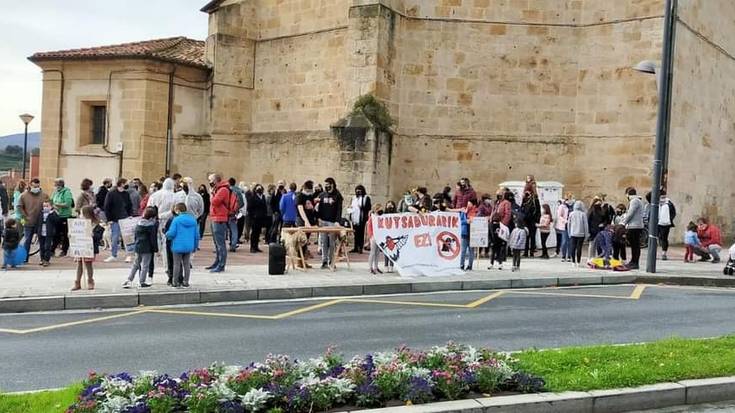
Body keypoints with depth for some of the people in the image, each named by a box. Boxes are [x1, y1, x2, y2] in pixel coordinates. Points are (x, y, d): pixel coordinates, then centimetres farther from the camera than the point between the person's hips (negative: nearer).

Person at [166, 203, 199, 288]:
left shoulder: (176, 220, -11)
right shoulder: (193, 220, 4)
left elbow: (171, 233, -15)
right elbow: (196, 235, 7)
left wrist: (166, 234, 8)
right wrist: (195, 246, 17)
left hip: (178, 246, -4)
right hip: (189, 247, 4)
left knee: (177, 264, 7)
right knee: (187, 264, 11)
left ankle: (176, 282, 11)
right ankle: (185, 282, 13)